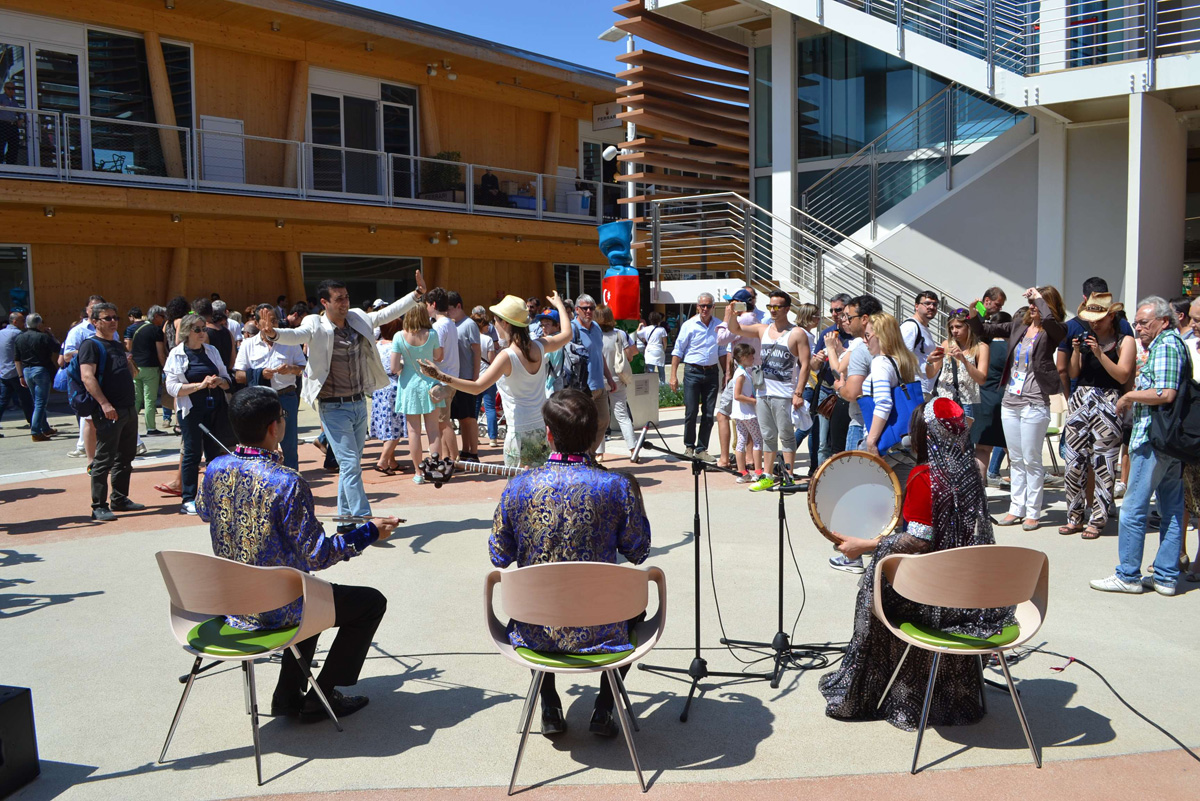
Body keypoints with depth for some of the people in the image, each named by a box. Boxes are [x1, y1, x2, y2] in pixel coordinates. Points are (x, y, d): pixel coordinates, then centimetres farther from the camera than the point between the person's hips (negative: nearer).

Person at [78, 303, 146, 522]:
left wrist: (129, 361, 11)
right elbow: (87, 376, -18)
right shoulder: (90, 345, -6)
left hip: (129, 410, 8)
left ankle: (120, 499, 25)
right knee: (104, 460, -6)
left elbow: (132, 374, 31)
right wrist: (104, 404, -26)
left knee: (125, 458, 14)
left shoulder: (118, 345, 19)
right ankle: (99, 507, -1)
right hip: (108, 411, -8)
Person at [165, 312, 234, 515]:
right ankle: (188, 500, 6)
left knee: (214, 452, 7)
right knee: (192, 453, -1)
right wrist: (200, 385, -18)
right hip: (192, 410, -4)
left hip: (215, 409, 4)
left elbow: (228, 380, 15)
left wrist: (219, 381, -8)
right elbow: (172, 387, -9)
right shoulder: (177, 354, -1)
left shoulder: (212, 351, 12)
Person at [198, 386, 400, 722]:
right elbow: (316, 556, -22)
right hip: (277, 610, -7)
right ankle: (320, 697, 14)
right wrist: (370, 532, -9)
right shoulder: (287, 483, -27)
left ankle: (288, 694, 30)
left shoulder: (216, 469, -6)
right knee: (372, 602, 11)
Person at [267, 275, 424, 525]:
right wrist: (273, 334, -53)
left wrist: (417, 294, 12)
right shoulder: (316, 326, -13)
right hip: (334, 408, -7)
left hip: (359, 403, 7)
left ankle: (346, 518, 26)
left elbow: (388, 313, 14)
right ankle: (364, 520, -6)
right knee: (350, 464, -10)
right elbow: (295, 335, -31)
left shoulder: (358, 319, 5)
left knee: (351, 465, 15)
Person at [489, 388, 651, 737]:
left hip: (535, 630, 1)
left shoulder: (519, 486, -12)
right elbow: (638, 553, -4)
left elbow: (499, 557, -2)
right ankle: (603, 710, 28)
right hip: (597, 631, -1)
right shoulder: (619, 485, -16)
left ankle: (550, 708, 33)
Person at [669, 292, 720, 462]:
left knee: (709, 413, 3)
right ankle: (689, 446, 15)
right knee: (691, 411, -4)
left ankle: (701, 449, 13)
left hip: (712, 372, 3)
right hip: (693, 371, -3)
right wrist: (673, 375, -6)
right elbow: (678, 351, -1)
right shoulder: (689, 325, -2)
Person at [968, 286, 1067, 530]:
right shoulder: (1018, 327, 10)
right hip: (1010, 402, 6)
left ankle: (1033, 512, 9)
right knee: (1015, 459, 13)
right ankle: (1016, 508, 21)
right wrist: (973, 314, -3)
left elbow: (1049, 318, -30)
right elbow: (984, 331, 16)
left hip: (1035, 404, -6)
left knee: (1031, 460, 0)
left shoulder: (1051, 332, -7)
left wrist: (1038, 296, -14)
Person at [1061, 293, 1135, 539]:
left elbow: (1123, 376, -10)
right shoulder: (1085, 339, 14)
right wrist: (1076, 351, -5)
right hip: (1079, 401, 5)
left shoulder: (1124, 341, 1)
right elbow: (1073, 374, 10)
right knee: (1074, 462, 4)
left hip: (1107, 405, -5)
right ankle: (1075, 517, 14)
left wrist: (1099, 354, -16)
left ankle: (1097, 520, 3)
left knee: (1103, 465, -4)